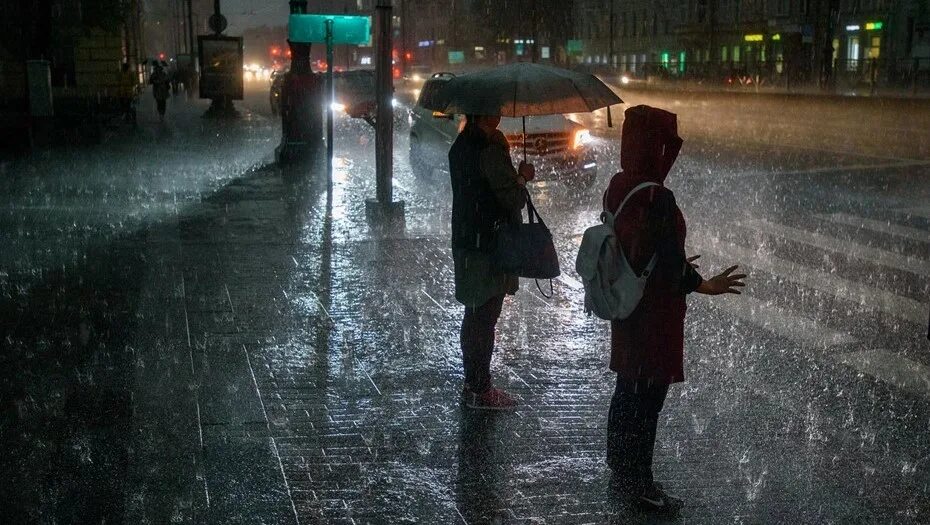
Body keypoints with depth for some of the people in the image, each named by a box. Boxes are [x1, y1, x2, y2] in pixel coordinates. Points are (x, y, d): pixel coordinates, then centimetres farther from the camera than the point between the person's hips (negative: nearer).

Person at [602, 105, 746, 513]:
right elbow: (666, 264, -25)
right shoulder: (656, 197, -26)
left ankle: (620, 462, 38)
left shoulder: (619, 185, 1)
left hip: (628, 304, 9)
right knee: (648, 394, 5)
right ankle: (638, 481, 18)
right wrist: (703, 286, -11)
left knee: (628, 385, 22)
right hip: (654, 311, -9)